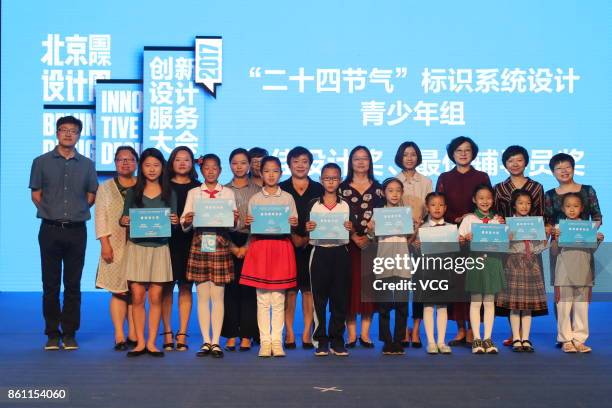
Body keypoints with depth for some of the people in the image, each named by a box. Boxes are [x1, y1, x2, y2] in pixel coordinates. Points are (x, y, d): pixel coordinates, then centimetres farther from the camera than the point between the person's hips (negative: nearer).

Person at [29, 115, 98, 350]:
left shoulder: (87, 165, 8)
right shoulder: (42, 162, 5)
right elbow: (36, 194, 7)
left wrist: (76, 211, 5)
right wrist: (52, 212, 2)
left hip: (76, 230, 1)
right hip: (50, 229, -1)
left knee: (73, 284, 3)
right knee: (51, 284, 2)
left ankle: (69, 333, 9)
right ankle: (52, 334, 9)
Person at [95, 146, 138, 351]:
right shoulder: (106, 188, 11)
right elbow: (101, 217, 4)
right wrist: (105, 243, -6)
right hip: (115, 247, -1)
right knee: (119, 291, -5)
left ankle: (133, 336, 5)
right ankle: (119, 337, -1)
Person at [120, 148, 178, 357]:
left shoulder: (169, 194, 8)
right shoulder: (133, 192, 8)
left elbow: (174, 221, 8)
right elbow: (125, 218, 9)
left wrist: (175, 221, -14)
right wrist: (123, 221, -13)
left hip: (159, 248, 0)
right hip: (136, 247, 0)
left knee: (155, 297, 0)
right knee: (137, 296, -2)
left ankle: (152, 343, 7)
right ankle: (140, 342, 7)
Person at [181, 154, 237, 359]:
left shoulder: (228, 193, 10)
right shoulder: (193, 193, 11)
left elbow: (234, 222, 7)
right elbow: (184, 224, 7)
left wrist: (235, 219, -15)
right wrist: (187, 221, -15)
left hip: (220, 244, -1)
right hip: (199, 244, 1)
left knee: (218, 295, -1)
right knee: (202, 295, 1)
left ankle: (215, 342, 2)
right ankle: (206, 341, 7)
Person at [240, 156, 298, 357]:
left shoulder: (288, 198, 8)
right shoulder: (254, 199, 8)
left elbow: (294, 224, 9)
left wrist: (294, 224, -12)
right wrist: (248, 223, -11)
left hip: (282, 247, 0)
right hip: (259, 247, 0)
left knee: (278, 299, 1)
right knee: (262, 299, 1)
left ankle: (277, 341, 7)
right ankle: (265, 341, 7)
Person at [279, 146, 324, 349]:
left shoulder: (318, 189, 10)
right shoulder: (281, 189, 8)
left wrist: (308, 238, -7)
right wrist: (293, 236, -10)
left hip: (312, 245, 1)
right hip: (287, 244, -1)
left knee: (309, 289, 0)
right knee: (289, 289, -1)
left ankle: (307, 333, 5)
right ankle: (289, 333, 4)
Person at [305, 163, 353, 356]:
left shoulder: (346, 205, 7)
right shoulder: (313, 204, 5)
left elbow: (352, 232, 10)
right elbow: (306, 230, 8)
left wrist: (350, 229, -11)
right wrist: (307, 229, -13)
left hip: (340, 253, 1)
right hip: (319, 252, -1)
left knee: (340, 297, 2)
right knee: (319, 297, 1)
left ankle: (337, 341, 11)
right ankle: (321, 341, 9)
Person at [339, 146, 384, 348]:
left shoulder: (378, 188, 10)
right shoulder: (342, 188, 6)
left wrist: (369, 237, -9)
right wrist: (354, 237, -12)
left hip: (372, 243, 1)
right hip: (349, 244, -1)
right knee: (350, 286, -4)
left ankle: (365, 333, 7)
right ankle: (351, 333, 1)